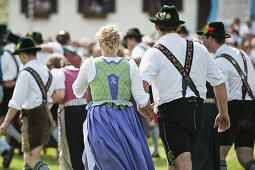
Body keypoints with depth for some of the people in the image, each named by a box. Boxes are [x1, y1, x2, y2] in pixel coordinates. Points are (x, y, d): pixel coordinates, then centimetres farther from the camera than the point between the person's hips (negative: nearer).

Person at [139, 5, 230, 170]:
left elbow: (143, 83, -21)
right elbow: (219, 82, 12)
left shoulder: (154, 53, -4)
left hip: (171, 112, -5)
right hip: (197, 110, 5)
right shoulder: (198, 48, 11)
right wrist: (223, 113, 20)